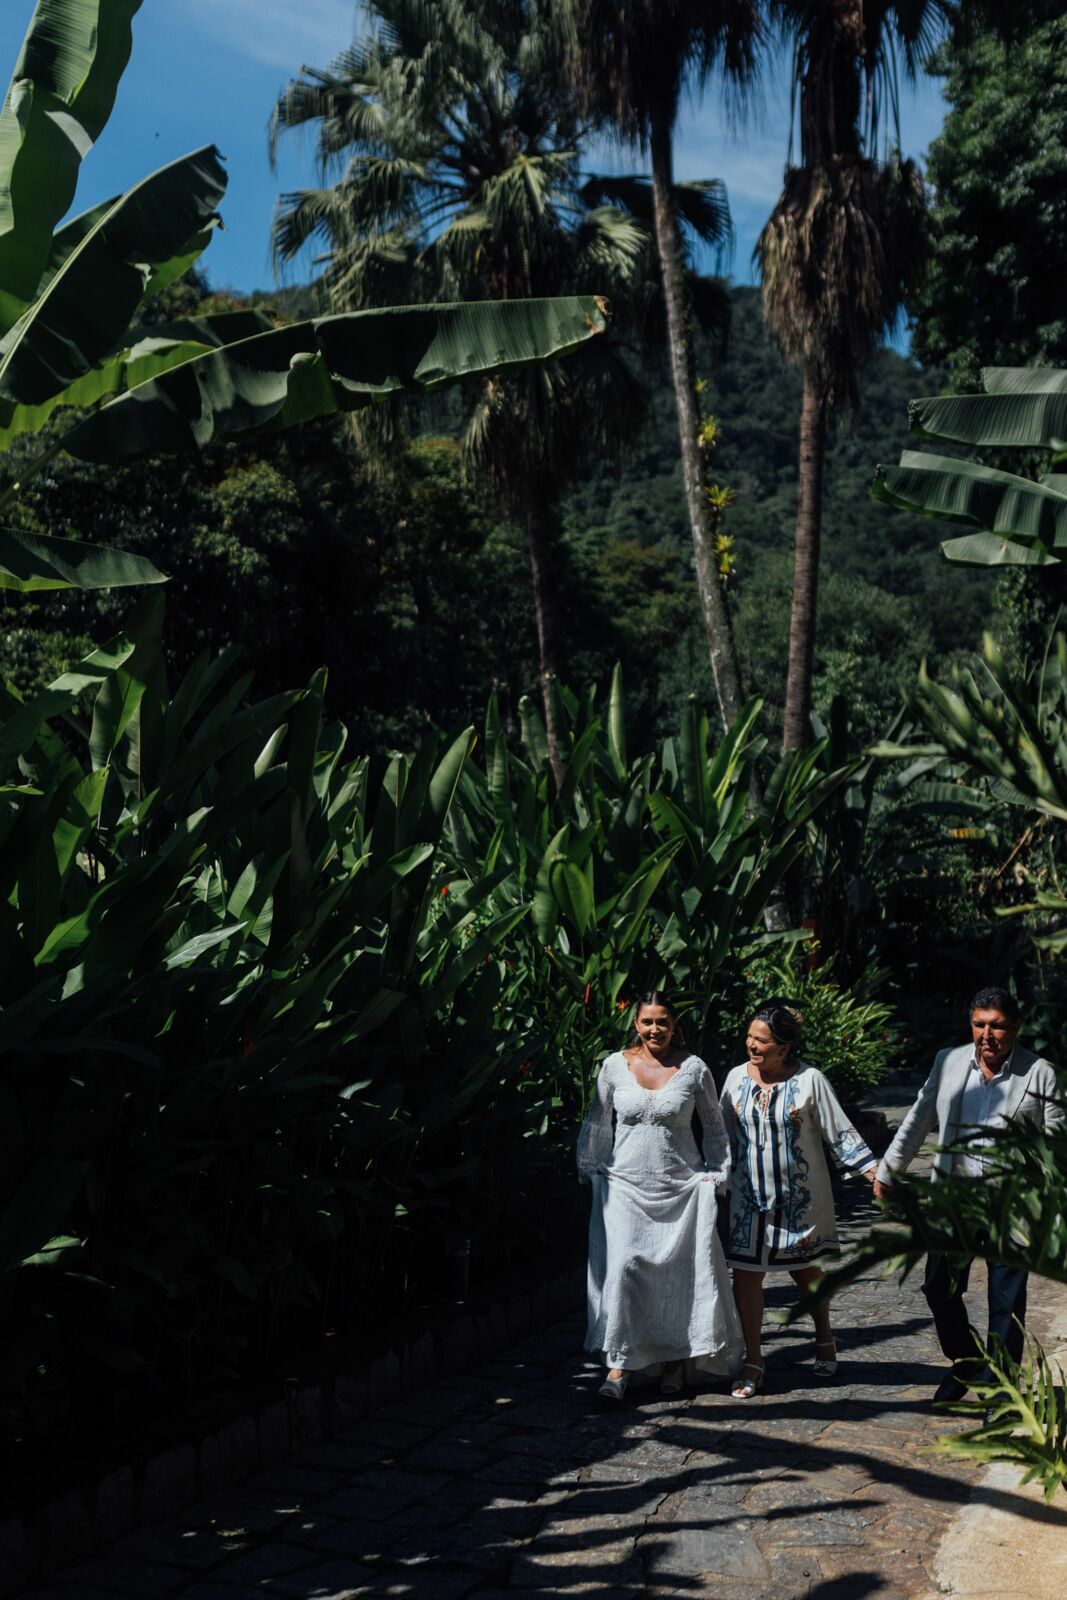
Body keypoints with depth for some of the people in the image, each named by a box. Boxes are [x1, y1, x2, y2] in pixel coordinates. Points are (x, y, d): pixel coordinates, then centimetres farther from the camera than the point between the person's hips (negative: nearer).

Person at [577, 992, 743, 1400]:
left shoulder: (693, 1069, 0)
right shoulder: (614, 1066, 2)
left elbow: (714, 1126, 9)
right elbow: (597, 1121, 12)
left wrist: (715, 1174, 4)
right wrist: (589, 1169, 8)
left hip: (682, 1186, 0)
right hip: (625, 1183, 0)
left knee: (681, 1271, 4)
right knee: (622, 1267, -12)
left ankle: (675, 1359, 21)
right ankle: (618, 1364, -6)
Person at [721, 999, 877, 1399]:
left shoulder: (809, 1080, -11)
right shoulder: (737, 1078, -2)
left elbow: (839, 1132, -7)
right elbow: (724, 1136, 9)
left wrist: (875, 1172, -13)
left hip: (800, 1196, -2)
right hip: (750, 1194, 2)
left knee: (804, 1269, 13)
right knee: (746, 1273, -1)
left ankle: (824, 1339, 40)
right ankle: (752, 1362, 11)